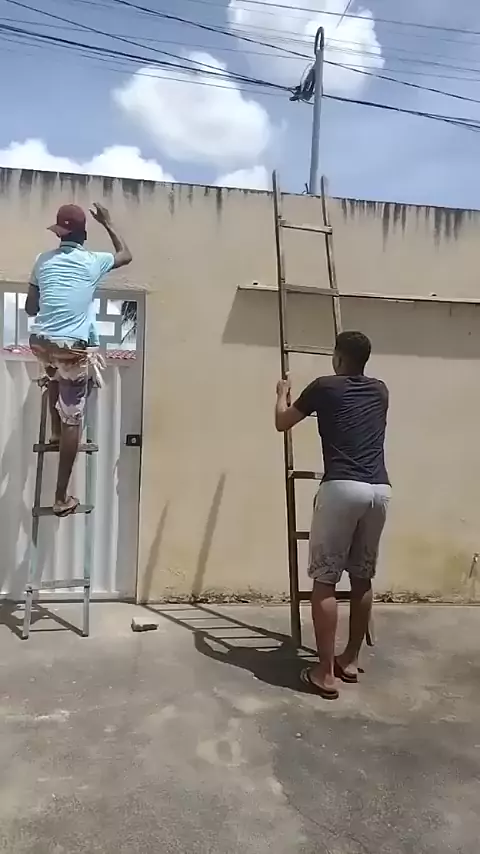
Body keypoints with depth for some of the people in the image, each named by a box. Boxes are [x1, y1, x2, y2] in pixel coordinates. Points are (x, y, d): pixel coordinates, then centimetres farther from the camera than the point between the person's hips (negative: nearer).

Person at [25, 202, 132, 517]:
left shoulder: (43, 260, 10)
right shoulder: (93, 262, 3)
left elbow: (30, 308, 16)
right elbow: (126, 255, 24)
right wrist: (108, 222, 33)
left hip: (41, 342, 4)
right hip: (72, 348, -4)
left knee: (55, 375, 41)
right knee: (73, 420, 2)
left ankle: (55, 431, 38)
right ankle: (62, 498, 6)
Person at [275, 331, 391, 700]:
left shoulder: (325, 387, 5)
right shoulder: (380, 391, 18)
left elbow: (282, 423, 17)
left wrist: (283, 393, 37)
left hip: (342, 488, -5)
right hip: (380, 489, 6)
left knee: (325, 580, 2)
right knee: (363, 578, 16)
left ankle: (325, 673, 5)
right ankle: (351, 660, 27)